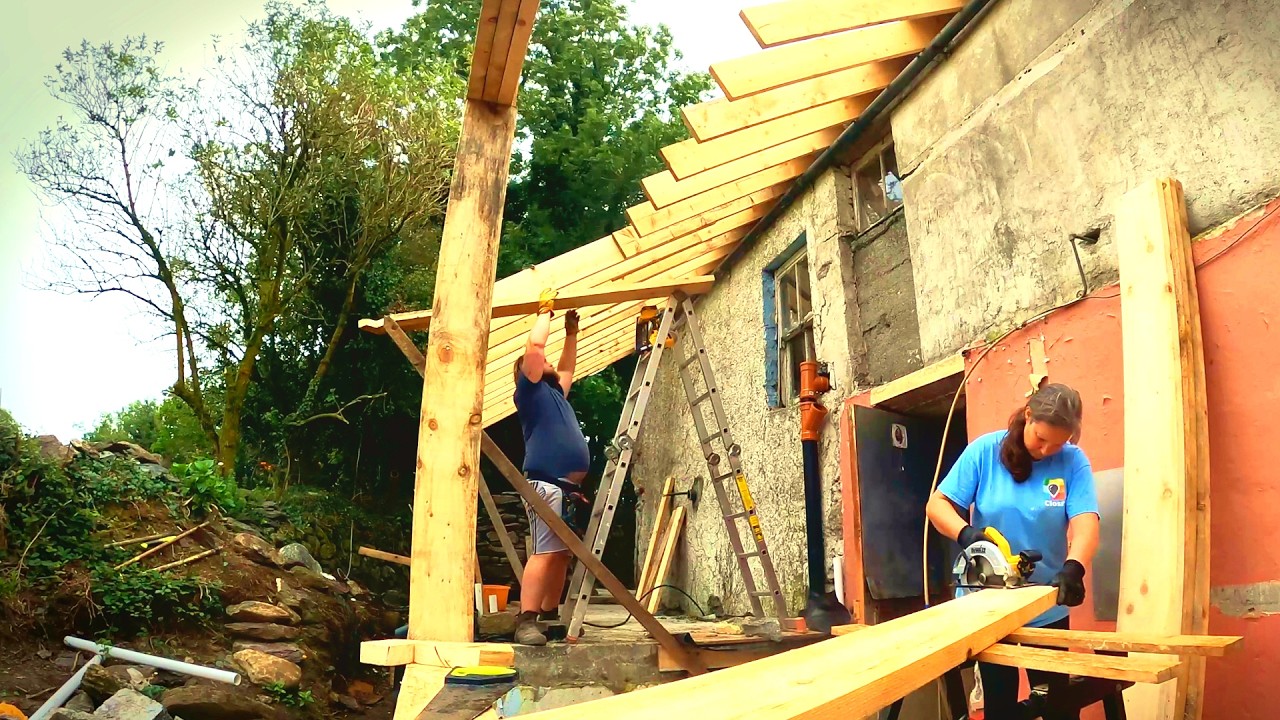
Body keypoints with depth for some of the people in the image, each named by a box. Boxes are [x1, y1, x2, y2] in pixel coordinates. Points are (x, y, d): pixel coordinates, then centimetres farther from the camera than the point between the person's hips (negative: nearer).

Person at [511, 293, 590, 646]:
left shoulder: (555, 393, 28)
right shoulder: (530, 390, 4)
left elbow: (567, 368, 43)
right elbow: (534, 345, -6)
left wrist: (572, 331, 38)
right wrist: (545, 310, 7)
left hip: (568, 487, 9)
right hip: (547, 484, -9)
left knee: (561, 554, 7)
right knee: (545, 552, -17)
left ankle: (549, 616, 12)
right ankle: (526, 621, -20)